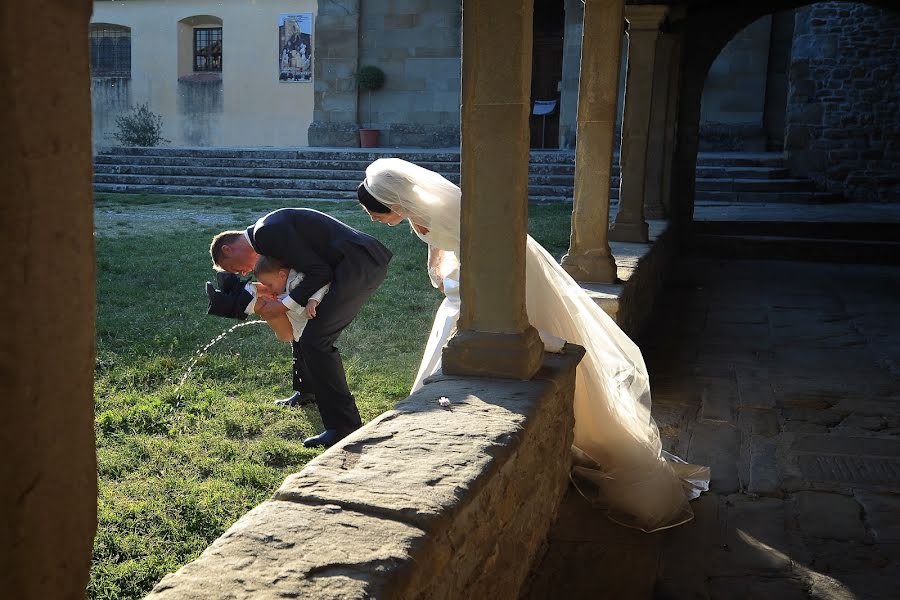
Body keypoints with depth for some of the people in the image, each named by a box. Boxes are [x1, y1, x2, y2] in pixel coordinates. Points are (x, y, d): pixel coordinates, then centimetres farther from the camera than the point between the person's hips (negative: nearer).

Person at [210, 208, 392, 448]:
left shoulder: (266, 233, -11)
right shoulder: (271, 229, 21)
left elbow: (320, 273, -15)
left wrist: (282, 306, -8)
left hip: (358, 264, -11)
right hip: (365, 264, 11)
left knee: (315, 340, -11)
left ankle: (343, 425, -9)